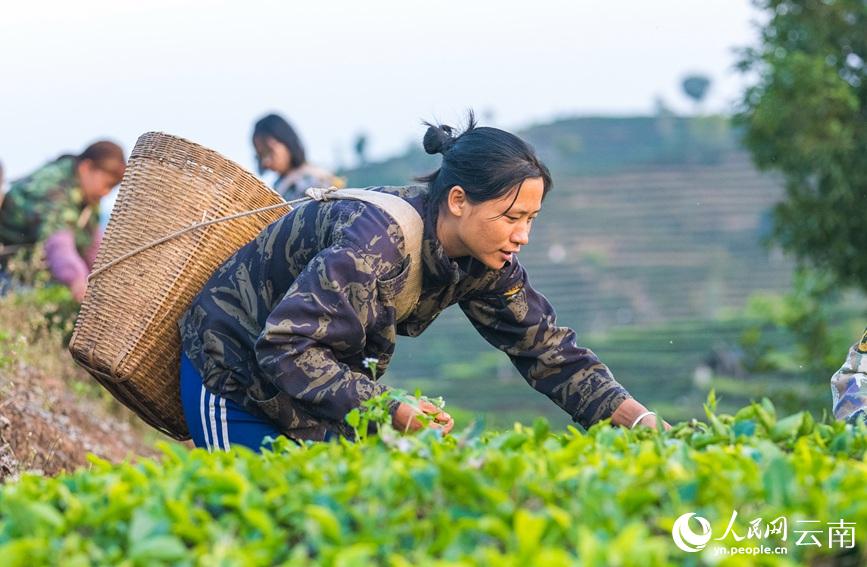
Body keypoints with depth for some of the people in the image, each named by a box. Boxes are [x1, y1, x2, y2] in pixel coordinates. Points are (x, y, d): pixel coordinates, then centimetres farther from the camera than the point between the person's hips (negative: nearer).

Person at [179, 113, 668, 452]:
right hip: (234, 373, -8)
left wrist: (640, 419, -18)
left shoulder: (485, 265, -11)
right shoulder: (376, 240, -36)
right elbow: (285, 347, -38)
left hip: (329, 384, 8)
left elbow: (550, 350, -6)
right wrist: (388, 410, -42)